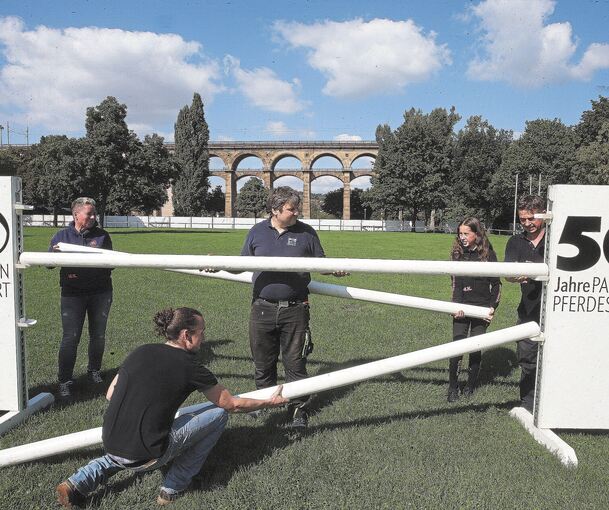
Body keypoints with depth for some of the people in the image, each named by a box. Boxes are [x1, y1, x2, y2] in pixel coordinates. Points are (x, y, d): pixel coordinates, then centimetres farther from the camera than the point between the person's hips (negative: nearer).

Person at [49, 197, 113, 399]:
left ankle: (94, 370, 33)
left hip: (100, 291, 2)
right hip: (73, 293, -2)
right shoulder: (62, 236, 3)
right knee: (70, 337, -4)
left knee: (98, 335, 12)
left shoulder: (102, 235, 4)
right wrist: (54, 253, -18)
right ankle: (64, 381, 7)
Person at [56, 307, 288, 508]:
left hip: (110, 446, 7)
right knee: (218, 413, 3)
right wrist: (270, 402, 16)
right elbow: (232, 404, 1)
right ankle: (174, 487, 13)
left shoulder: (141, 351, 5)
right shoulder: (190, 367, -9)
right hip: (144, 457, -7)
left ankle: (79, 482, 19)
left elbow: (110, 395, 14)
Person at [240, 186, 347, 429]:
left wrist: (334, 269, -12)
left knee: (295, 363, 5)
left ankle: (298, 409, 19)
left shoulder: (306, 232, 3)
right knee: (263, 363, 14)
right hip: (263, 309, 2)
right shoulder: (257, 232, 6)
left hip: (295, 310, -1)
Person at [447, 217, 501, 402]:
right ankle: (452, 387, 9)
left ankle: (471, 385, 23)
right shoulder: (458, 253, 2)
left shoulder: (488, 254, -3)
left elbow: (496, 284, 2)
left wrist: (493, 307, -6)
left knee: (475, 348, 5)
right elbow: (455, 283, -1)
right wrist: (457, 305, -13)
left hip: (481, 308, -1)